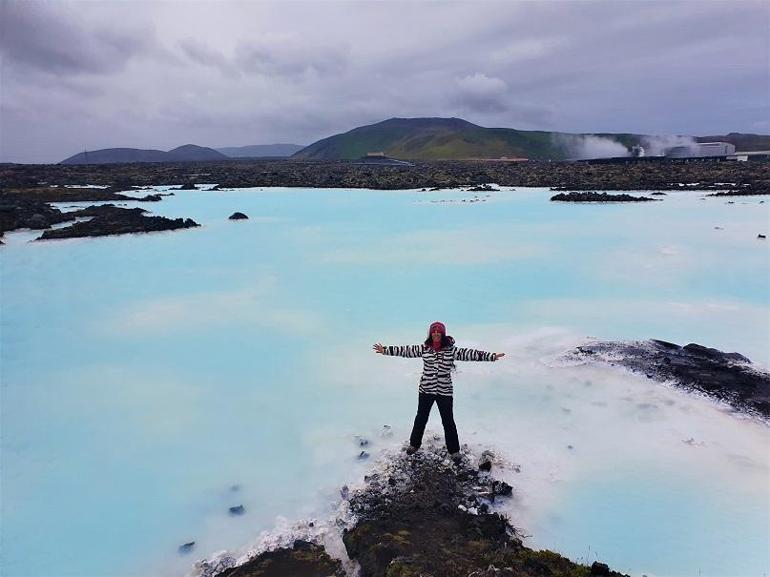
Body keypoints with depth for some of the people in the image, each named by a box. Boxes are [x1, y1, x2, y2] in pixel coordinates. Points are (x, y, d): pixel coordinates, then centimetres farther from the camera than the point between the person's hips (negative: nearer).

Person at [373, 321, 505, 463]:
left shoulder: (451, 349, -8)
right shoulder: (424, 348, -5)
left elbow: (469, 353, -12)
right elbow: (406, 350, -4)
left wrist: (492, 356, -19)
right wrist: (385, 350, -7)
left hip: (444, 391, -1)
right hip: (426, 390, 1)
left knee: (448, 421, 9)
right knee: (421, 418, 17)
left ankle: (454, 450, 27)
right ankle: (414, 444, 39)